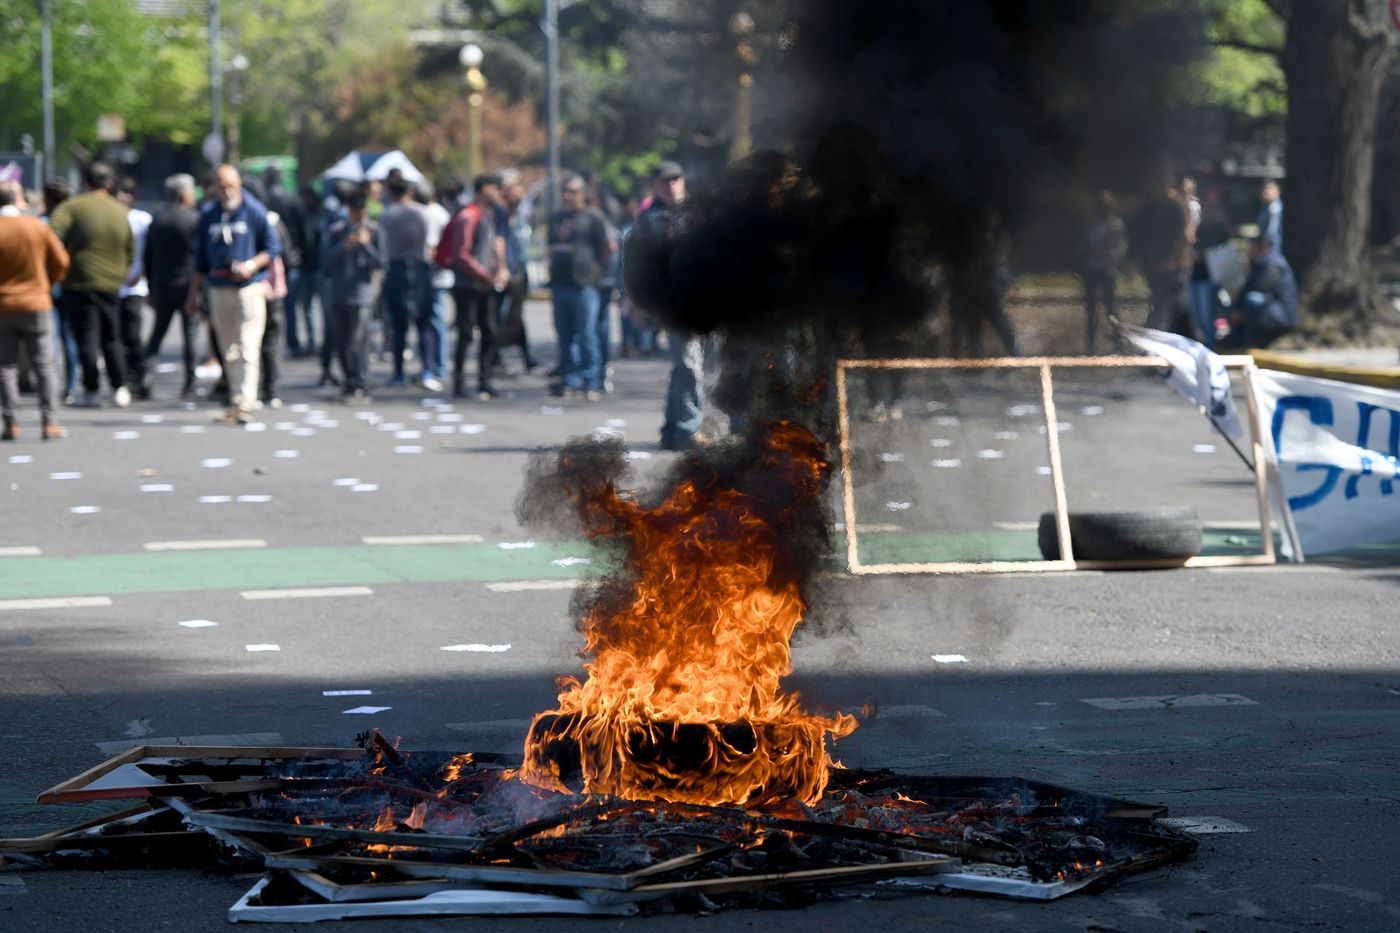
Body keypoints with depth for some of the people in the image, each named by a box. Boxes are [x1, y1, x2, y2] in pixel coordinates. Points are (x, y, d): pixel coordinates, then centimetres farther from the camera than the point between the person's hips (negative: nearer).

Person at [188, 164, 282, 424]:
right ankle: (236, 401, 15)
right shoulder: (207, 215, 10)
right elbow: (200, 258, 17)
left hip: (250, 287, -4)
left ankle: (245, 404, -15)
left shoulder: (254, 211, -1)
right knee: (229, 351, 7)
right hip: (219, 290, 4)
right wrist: (193, 294, 16)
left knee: (247, 349, -12)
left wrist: (251, 265, -15)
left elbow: (273, 248, 2)